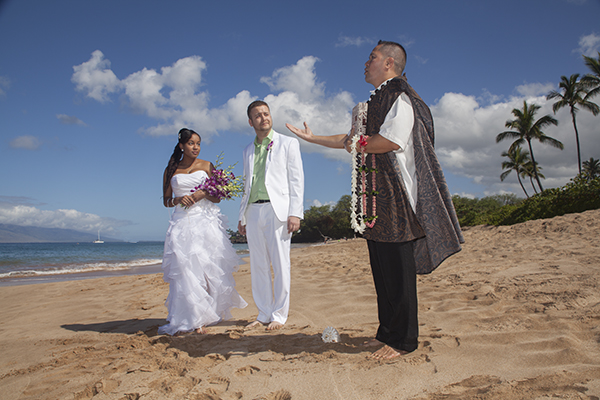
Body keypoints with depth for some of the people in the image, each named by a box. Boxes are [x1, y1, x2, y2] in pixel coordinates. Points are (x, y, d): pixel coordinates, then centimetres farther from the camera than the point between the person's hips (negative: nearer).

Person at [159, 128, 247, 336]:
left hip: (206, 221, 0)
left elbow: (217, 198, 7)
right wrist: (178, 200, -8)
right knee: (185, 269, -8)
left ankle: (205, 314, 8)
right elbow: (166, 200, 13)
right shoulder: (171, 170, 12)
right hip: (182, 223, 1)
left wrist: (204, 193, -13)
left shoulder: (207, 166, 9)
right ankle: (191, 320, -1)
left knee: (207, 267, -4)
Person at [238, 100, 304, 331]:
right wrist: (242, 216, 14)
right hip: (253, 212, 5)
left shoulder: (288, 143, 6)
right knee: (258, 266, 7)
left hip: (277, 210, -5)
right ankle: (264, 314, 17)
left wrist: (295, 213, -10)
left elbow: (296, 180, -1)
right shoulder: (248, 151, 19)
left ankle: (279, 315, 8)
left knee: (280, 264, -2)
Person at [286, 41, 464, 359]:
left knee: (397, 269, -4)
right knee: (382, 268, 12)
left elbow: (392, 140, -21)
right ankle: (387, 332, 22)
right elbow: (353, 140, 29)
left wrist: (357, 143, -5)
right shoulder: (377, 102, 23)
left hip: (395, 195, -9)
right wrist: (311, 138, 31)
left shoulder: (400, 96, -6)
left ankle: (402, 340, 7)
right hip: (376, 194, 9)